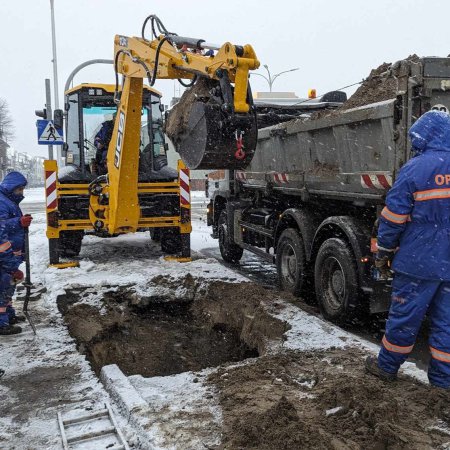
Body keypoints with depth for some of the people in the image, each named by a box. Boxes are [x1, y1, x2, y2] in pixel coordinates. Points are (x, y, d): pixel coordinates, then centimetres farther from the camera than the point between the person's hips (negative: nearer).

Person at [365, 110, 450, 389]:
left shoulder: (416, 169, -11)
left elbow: (394, 217, -10)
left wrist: (384, 254, 1)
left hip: (419, 262, -4)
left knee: (404, 316, 8)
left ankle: (387, 366, 23)